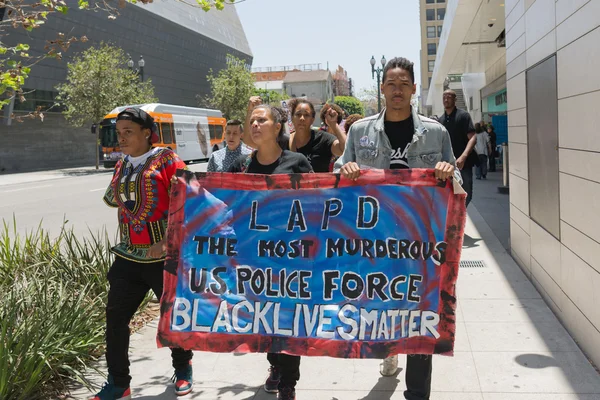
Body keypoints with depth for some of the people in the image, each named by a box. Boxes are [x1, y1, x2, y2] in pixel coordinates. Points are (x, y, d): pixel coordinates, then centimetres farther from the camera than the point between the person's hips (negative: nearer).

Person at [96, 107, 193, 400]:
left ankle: (183, 368, 34)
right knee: (115, 317, 4)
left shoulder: (167, 160, -9)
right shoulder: (122, 166, 11)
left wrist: (168, 240, -20)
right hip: (129, 257, 6)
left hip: (165, 257, -6)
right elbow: (113, 200, 26)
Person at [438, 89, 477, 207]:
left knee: (466, 195, -3)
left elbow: (472, 137, -14)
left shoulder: (463, 115, -6)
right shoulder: (440, 119, 10)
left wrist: (463, 156, -28)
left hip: (463, 163, -4)